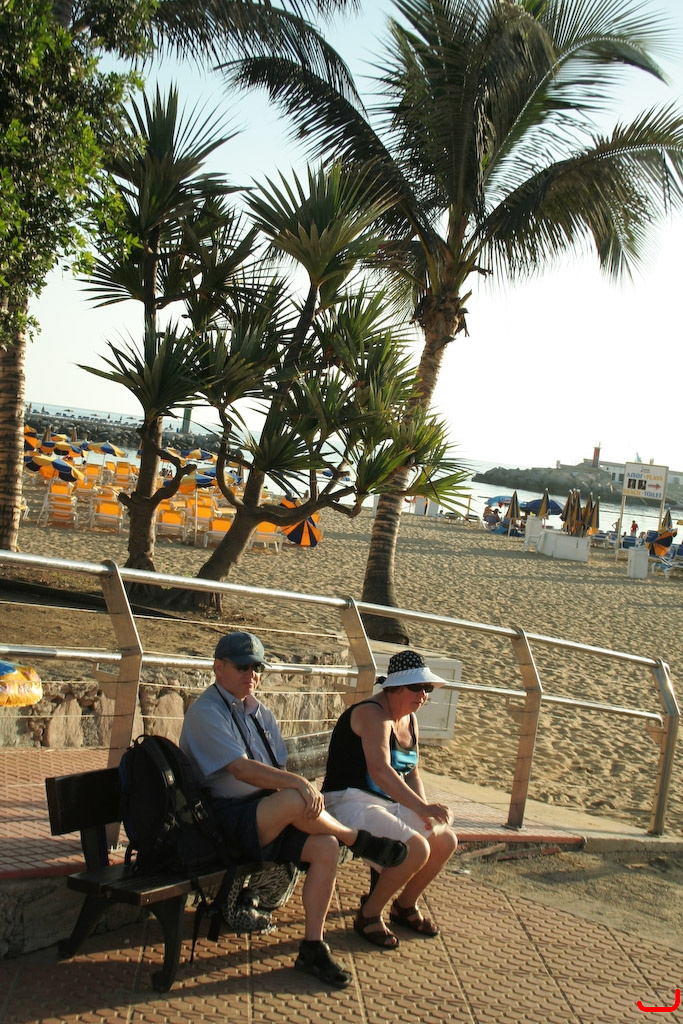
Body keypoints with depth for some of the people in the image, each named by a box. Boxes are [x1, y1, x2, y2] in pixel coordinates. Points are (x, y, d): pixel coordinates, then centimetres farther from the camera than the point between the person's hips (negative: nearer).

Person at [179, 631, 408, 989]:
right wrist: (298, 784, -31)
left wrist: (306, 790, -7)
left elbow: (277, 771, 14)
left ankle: (312, 948, -7)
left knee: (325, 846, -17)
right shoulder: (205, 712, -9)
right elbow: (242, 769, -22)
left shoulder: (260, 713, 17)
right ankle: (361, 841, -7)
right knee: (293, 800, -34)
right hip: (227, 821, -8)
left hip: (266, 818, 8)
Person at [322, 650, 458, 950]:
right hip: (351, 802, -10)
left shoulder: (410, 718, 10)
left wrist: (426, 809, -6)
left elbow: (412, 772, 12)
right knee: (416, 849, -26)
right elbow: (379, 770, -35)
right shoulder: (373, 714, -21)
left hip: (389, 803, 10)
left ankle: (405, 906, 22)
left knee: (446, 841, 3)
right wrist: (421, 807, -41)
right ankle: (368, 915, -5)